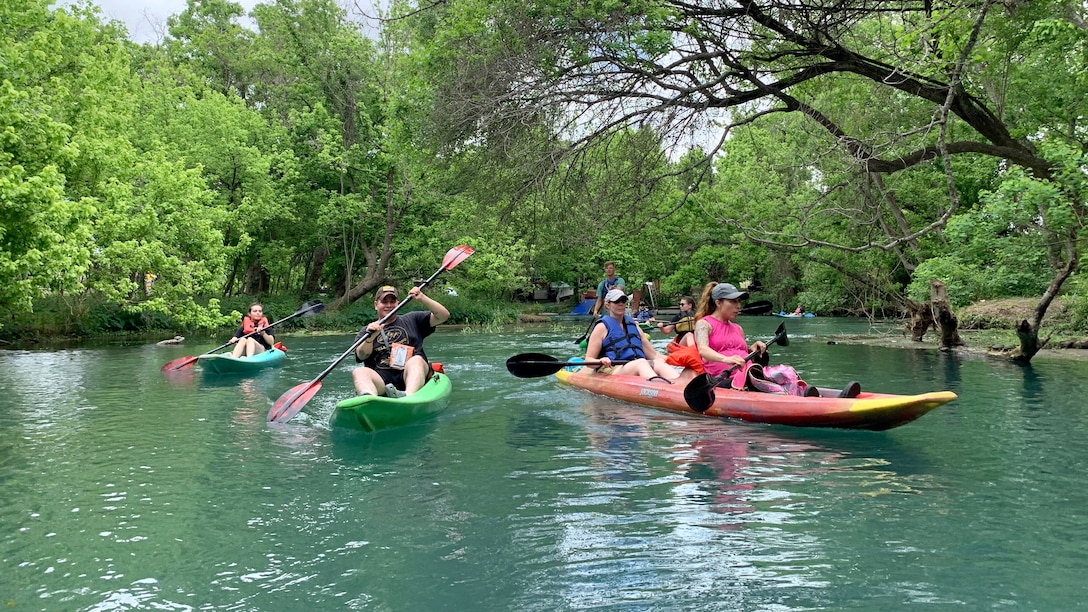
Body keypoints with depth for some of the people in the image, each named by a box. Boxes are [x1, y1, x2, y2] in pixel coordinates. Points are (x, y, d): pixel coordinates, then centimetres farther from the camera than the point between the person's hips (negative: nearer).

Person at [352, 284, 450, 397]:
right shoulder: (366, 331, 20)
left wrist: (422, 298, 0)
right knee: (358, 372, -28)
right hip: (381, 377, 1)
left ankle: (409, 396, -61)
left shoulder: (412, 320, 22)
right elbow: (361, 356, 1)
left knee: (416, 360, -32)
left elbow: (444, 315, 13)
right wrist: (370, 338, -19)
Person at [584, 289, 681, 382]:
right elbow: (589, 359, 4)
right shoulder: (602, 327, 10)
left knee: (659, 363, -29)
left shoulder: (633, 325, 25)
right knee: (641, 363, -36)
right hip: (613, 370, -5)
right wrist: (601, 361, -19)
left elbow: (653, 355, 25)